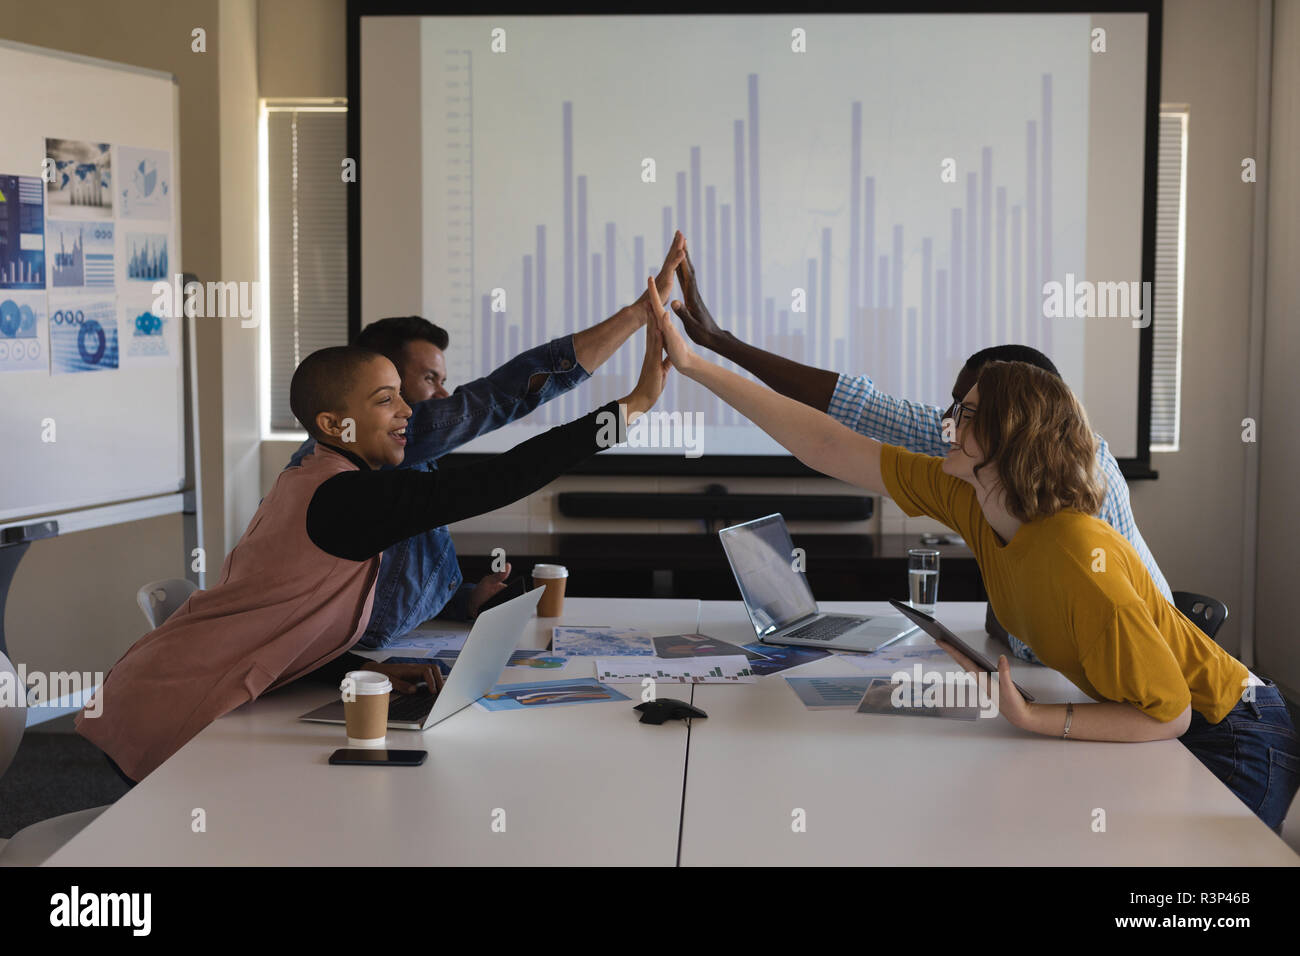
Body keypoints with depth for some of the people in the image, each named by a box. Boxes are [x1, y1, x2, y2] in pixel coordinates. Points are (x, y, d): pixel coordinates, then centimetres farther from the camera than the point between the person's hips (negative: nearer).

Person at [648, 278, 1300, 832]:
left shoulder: (1080, 561, -34)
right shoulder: (966, 499, -12)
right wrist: (695, 365, -8)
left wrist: (1029, 719, -33)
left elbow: (1167, 714, -26)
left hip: (1225, 741, -7)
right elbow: (826, 448, -9)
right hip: (1154, 722, 7)